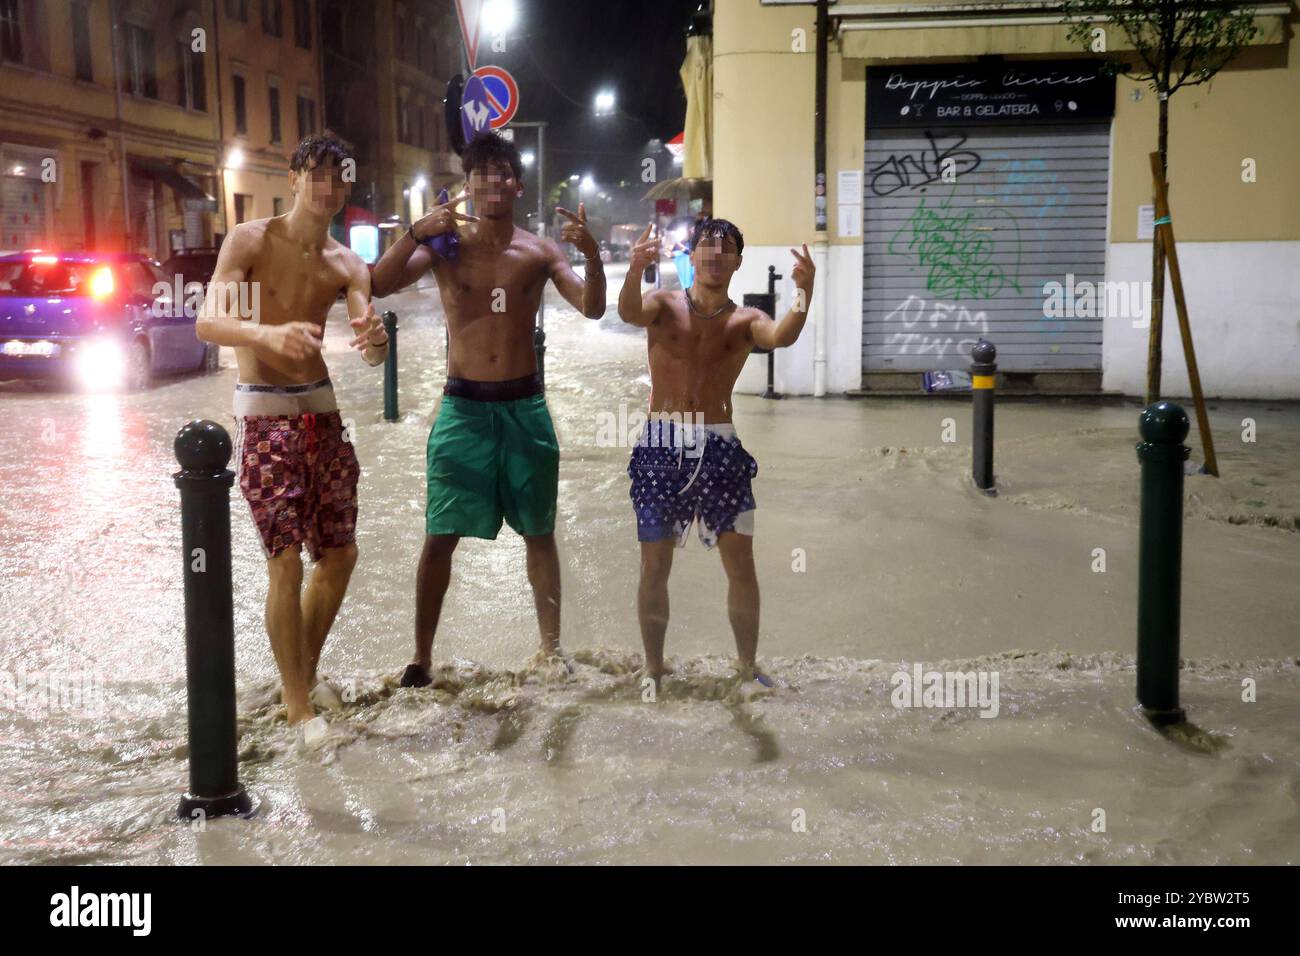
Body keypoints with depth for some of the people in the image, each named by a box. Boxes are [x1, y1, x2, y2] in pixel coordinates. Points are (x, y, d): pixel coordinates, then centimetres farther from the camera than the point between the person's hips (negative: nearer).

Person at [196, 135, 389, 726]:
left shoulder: (347, 266, 6)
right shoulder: (251, 240, -7)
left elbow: (369, 348, -5)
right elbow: (207, 322, -20)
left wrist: (375, 340, -31)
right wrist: (268, 333, -41)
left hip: (325, 411, 6)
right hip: (266, 416, -5)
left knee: (339, 555, 10)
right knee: (287, 562, -9)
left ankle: (304, 676, 30)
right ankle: (297, 706, 2)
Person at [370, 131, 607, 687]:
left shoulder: (538, 252, 1)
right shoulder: (445, 244, -2)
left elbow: (591, 309, -8)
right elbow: (380, 285, -14)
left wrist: (591, 254, -25)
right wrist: (417, 232, -28)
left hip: (525, 406, 2)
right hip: (463, 406, -1)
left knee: (538, 532, 10)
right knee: (441, 536, 0)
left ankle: (551, 647, 23)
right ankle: (421, 658, 10)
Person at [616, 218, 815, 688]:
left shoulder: (745, 320, 4)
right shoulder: (664, 304, 1)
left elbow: (781, 336, -18)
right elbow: (630, 313, -22)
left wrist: (804, 290, -38)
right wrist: (635, 270, -43)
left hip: (719, 446, 1)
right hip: (662, 444, -1)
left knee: (741, 566, 3)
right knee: (655, 568, 4)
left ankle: (748, 666, 19)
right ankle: (653, 670, 17)